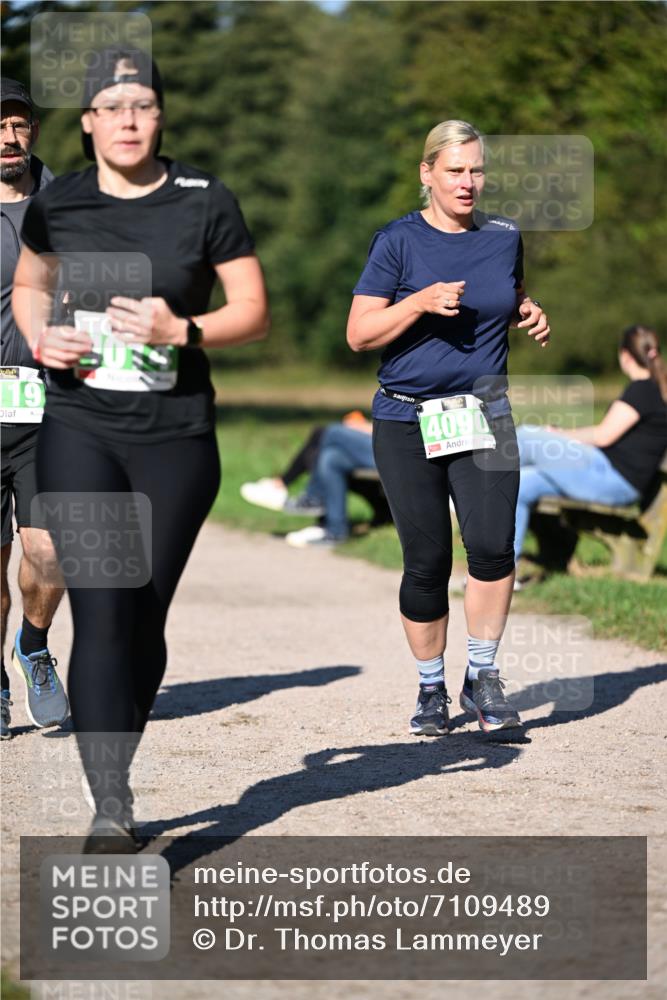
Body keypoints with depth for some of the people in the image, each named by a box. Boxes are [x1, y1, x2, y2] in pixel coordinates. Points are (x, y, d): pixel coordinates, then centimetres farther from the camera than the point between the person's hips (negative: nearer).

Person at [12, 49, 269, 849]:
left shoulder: (205, 203, -2)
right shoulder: (56, 205, 3)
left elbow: (253, 312, 1)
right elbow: (28, 284, 21)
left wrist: (182, 331, -17)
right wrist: (40, 337, -1)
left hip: (175, 437, 0)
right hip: (79, 430, 0)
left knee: (145, 620, 8)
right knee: (100, 612, -13)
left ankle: (115, 773, 29)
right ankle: (111, 811, -15)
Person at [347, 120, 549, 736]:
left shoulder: (504, 238, 7)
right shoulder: (399, 241, -4)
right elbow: (359, 333, -5)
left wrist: (532, 316, 5)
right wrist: (421, 302, -19)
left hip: (485, 415, 2)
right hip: (407, 422, -2)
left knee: (492, 546, -15)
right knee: (427, 563, 1)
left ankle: (482, 678, 3)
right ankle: (431, 689, 19)